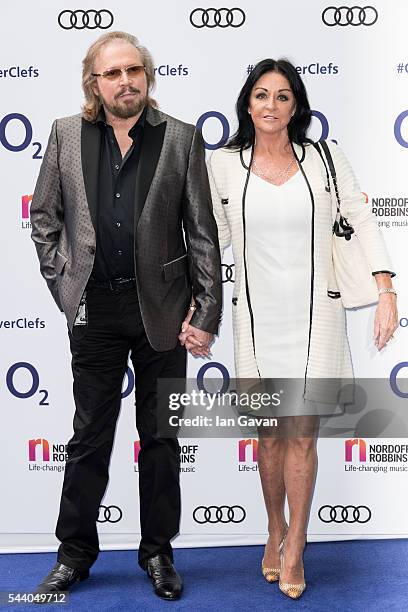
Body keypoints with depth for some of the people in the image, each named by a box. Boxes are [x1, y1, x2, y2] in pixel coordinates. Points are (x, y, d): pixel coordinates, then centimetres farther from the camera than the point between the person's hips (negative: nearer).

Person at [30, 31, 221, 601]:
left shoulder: (181, 138, -2)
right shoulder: (66, 134, 3)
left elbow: (203, 233, -2)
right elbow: (44, 217, 10)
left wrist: (206, 316, -6)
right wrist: (64, 283, 2)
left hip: (161, 307, -1)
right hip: (95, 308, 1)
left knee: (161, 437, 11)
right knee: (90, 436, 11)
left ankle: (158, 551, 27)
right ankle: (75, 553, 26)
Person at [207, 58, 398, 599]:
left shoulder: (324, 159, 0)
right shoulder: (224, 165, 2)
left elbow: (363, 222, 1)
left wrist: (386, 293, -8)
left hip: (314, 314, -1)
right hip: (257, 315, 1)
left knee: (301, 433, 1)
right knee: (269, 433, 12)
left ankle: (294, 549, 18)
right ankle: (276, 531, 34)